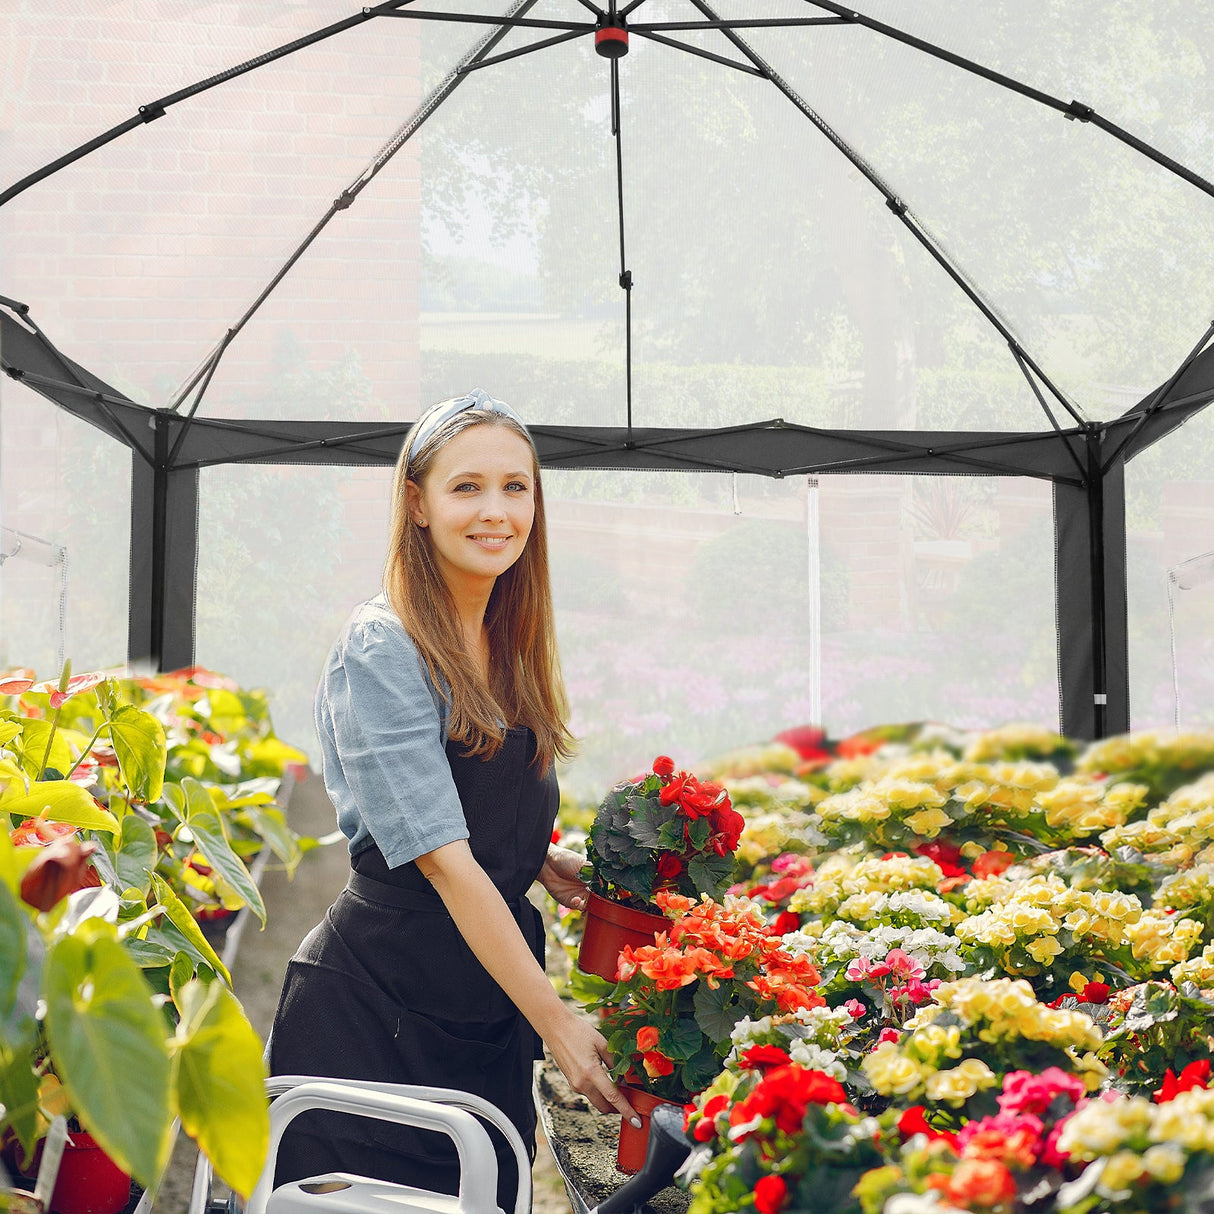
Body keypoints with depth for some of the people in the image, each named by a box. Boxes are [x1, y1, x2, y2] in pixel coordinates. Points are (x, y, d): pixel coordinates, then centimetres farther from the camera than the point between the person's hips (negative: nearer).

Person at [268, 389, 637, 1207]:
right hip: (374, 1010, -7)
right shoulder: (381, 650, -15)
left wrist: (550, 864, 2)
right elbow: (443, 859, -20)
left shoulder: (509, 648, 9)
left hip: (492, 1009, 7)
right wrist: (558, 1024, -22)